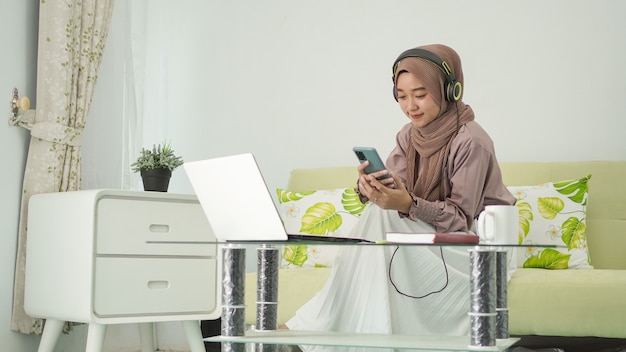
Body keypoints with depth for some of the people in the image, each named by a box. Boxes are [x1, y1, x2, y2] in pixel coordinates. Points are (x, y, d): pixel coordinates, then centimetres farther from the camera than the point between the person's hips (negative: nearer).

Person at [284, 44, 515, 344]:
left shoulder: (471, 142, -17)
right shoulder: (409, 136, 4)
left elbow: (461, 218, -19)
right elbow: (396, 195, -2)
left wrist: (408, 205, -34)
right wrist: (370, 190, -25)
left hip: (468, 245, -6)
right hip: (428, 239, 6)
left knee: (382, 219, -25)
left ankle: (311, 326, -20)